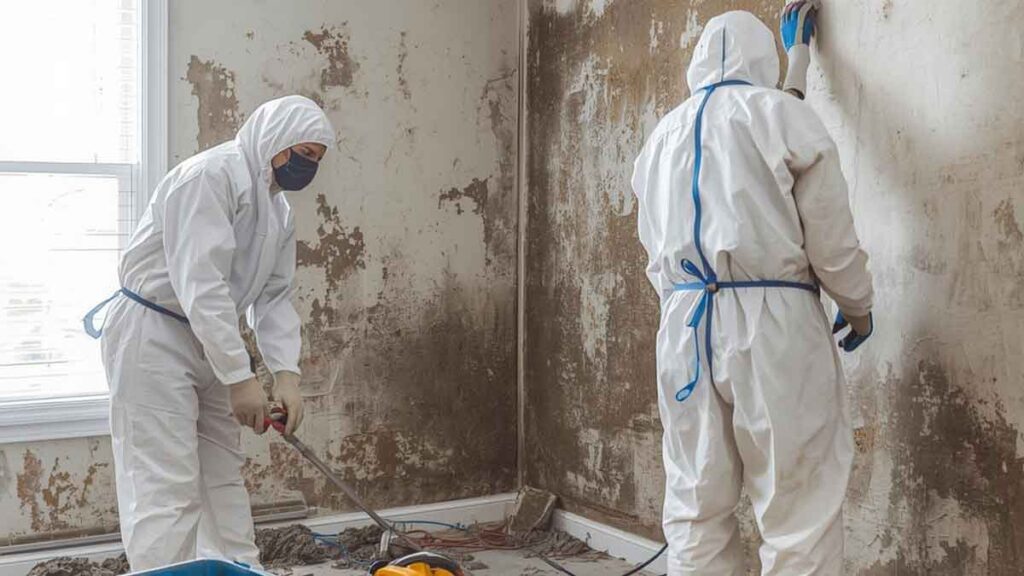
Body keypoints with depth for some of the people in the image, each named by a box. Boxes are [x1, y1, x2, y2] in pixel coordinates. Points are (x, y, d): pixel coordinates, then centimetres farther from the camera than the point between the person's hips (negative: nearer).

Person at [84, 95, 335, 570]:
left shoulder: (279, 211, 11)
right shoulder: (211, 175, -19)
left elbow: (274, 296, 9)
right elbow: (200, 285, -26)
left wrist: (285, 374, -6)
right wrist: (241, 377, -26)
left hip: (208, 344, 9)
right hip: (151, 335, -9)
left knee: (224, 475, 14)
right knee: (168, 487, -10)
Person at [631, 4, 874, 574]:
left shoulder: (664, 135, 16)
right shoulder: (783, 114, 0)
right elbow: (831, 234, -1)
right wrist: (859, 306, 12)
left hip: (684, 322, 5)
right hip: (772, 318, -5)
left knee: (696, 507, 10)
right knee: (799, 509, -1)